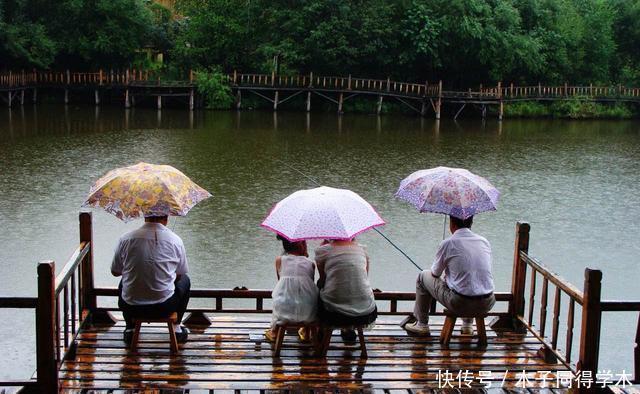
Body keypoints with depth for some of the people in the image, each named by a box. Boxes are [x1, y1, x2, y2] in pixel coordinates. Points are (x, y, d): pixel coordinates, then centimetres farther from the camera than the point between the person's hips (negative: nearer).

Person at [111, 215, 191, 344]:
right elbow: (179, 275, 7)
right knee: (185, 280, 29)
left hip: (131, 308, 1)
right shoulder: (175, 240, -7)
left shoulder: (126, 239, -6)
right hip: (164, 308, -1)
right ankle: (176, 328, 31)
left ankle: (130, 329, 30)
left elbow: (115, 272, 7)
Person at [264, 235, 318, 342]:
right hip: (307, 312, 0)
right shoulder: (310, 263, 5)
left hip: (284, 311, 1)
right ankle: (306, 332, 50)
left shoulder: (279, 260, 6)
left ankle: (274, 331, 50)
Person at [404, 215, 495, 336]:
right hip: (487, 304, 4)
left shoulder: (447, 243, -6)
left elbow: (435, 274, 7)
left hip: (459, 304, -4)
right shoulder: (484, 242, 7)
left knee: (423, 276, 19)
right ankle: (468, 324, 40)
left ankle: (422, 325, 28)